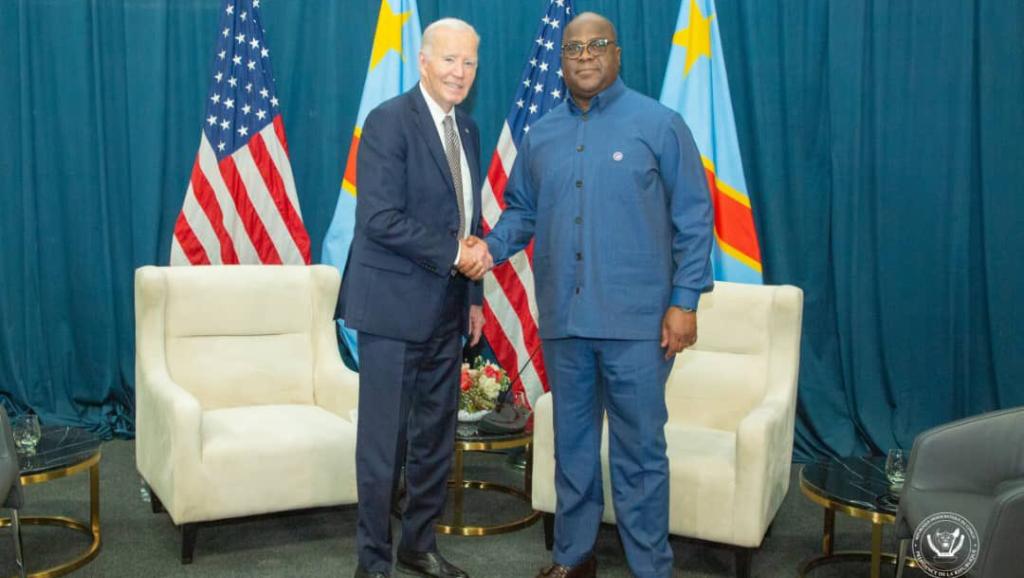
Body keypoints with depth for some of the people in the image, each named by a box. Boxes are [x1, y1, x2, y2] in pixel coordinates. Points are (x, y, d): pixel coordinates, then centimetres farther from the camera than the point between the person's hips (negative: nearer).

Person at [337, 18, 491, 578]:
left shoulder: (466, 128, 13)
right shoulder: (388, 120, -11)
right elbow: (380, 218, -19)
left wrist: (474, 294, 14)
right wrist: (454, 255, -16)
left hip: (448, 306, 7)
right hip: (395, 302, -7)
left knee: (436, 435, 13)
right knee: (384, 436, 2)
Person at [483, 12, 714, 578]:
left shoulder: (659, 124, -2)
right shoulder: (540, 135, 10)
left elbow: (692, 216, -3)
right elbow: (521, 211, 15)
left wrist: (684, 300, -9)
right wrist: (492, 249, -6)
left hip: (635, 320, -4)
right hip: (562, 318, 4)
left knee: (639, 449, 2)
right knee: (572, 442, 15)